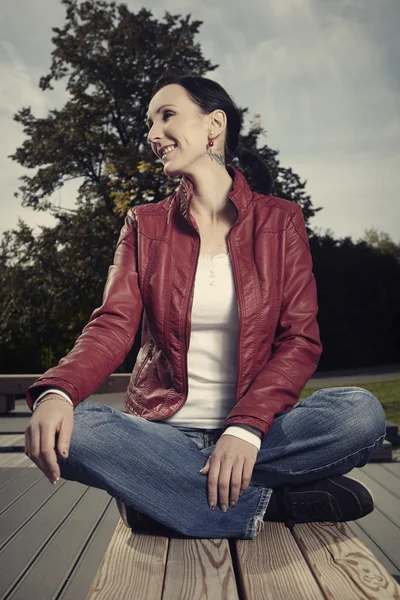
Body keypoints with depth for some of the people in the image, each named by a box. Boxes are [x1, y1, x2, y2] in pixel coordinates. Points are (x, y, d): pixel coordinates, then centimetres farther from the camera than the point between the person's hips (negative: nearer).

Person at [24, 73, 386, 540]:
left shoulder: (279, 220, 3)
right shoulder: (144, 225, 8)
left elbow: (300, 339, -4)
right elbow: (113, 326, -5)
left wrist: (247, 427, -21)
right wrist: (57, 391, -27)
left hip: (255, 430, -1)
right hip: (162, 431, 1)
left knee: (361, 412, -27)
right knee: (65, 430, -29)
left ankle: (153, 490, -18)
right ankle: (269, 502, -19)